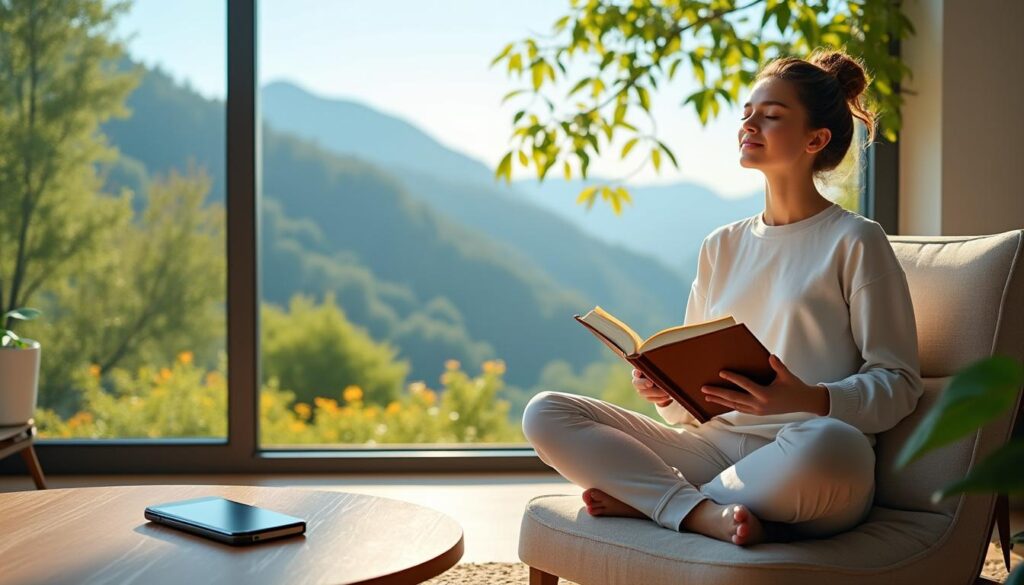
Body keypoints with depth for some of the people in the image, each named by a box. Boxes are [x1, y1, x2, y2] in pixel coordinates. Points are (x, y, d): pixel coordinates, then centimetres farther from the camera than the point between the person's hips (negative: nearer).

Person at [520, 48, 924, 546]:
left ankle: (648, 497, -18)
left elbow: (899, 383, -3)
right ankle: (704, 513, -24)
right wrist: (665, 389, -5)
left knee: (827, 444, -42)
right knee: (544, 413, -9)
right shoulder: (721, 247, 17)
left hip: (802, 469, -4)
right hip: (715, 445, 5)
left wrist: (809, 399, -21)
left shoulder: (855, 240, 1)